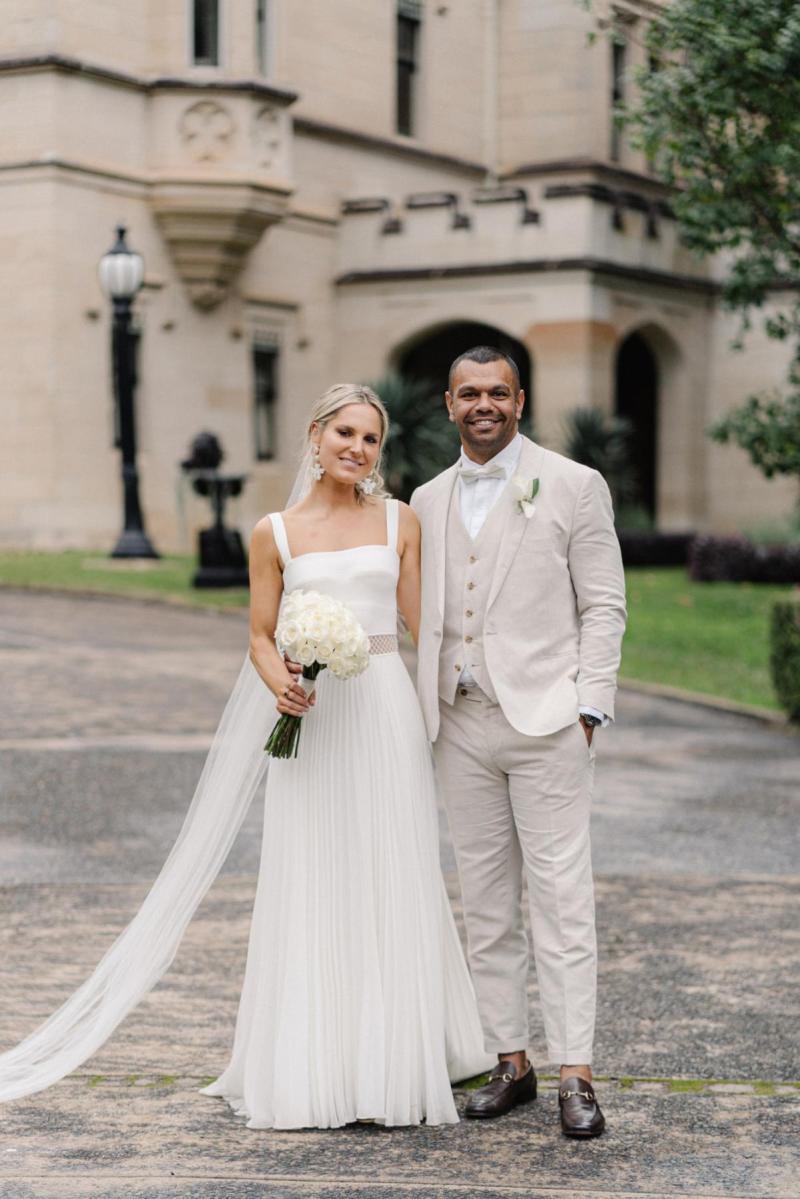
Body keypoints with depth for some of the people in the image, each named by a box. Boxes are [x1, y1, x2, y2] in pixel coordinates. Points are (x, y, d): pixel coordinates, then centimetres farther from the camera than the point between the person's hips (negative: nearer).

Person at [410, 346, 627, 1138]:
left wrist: (589, 708, -10)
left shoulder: (573, 486, 0)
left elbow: (603, 606, -2)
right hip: (460, 726, 5)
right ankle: (511, 1062, 17)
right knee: (485, 907, 8)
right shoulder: (428, 501, 14)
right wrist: (426, 712, 9)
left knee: (560, 899, -6)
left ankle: (575, 1077, -3)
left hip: (544, 720, -5)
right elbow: (425, 617, 16)